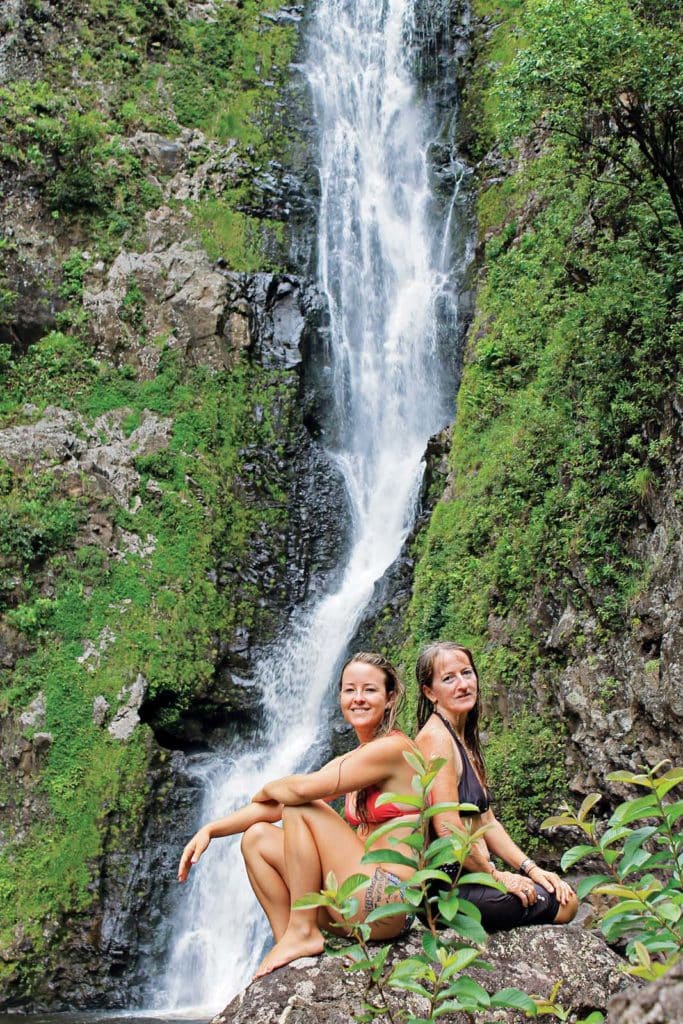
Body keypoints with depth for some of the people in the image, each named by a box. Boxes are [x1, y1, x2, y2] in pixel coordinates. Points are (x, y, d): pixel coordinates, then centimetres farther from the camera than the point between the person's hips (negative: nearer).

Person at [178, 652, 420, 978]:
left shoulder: (392, 748, -13)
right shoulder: (349, 761, 15)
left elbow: (303, 788, -23)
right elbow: (275, 805, 11)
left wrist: (267, 790, 0)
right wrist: (210, 829, -1)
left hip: (386, 903, -9)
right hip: (358, 904, 9)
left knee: (300, 807, -14)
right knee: (256, 838, 6)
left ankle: (303, 931, -9)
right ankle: (288, 940, 0)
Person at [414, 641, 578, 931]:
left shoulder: (464, 740, 14)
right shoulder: (435, 737, -17)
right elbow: (447, 828, -23)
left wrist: (529, 867, 7)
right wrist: (496, 875, -12)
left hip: (473, 873, 9)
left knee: (565, 895, 11)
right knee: (561, 903, -4)